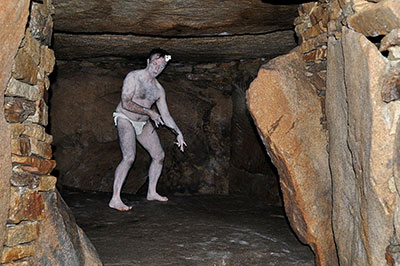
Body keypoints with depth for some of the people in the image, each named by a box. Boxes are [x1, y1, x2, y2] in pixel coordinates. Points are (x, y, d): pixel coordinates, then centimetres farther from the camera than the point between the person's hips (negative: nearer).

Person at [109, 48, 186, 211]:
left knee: (159, 156, 6)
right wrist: (149, 112, -24)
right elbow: (126, 103, -22)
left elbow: (165, 115, 9)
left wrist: (178, 133, 2)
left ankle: (151, 192, 22)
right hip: (125, 120, -7)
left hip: (144, 123, 7)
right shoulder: (133, 77, -13)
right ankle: (115, 199, -22)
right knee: (129, 157, -23)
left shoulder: (159, 89, 5)